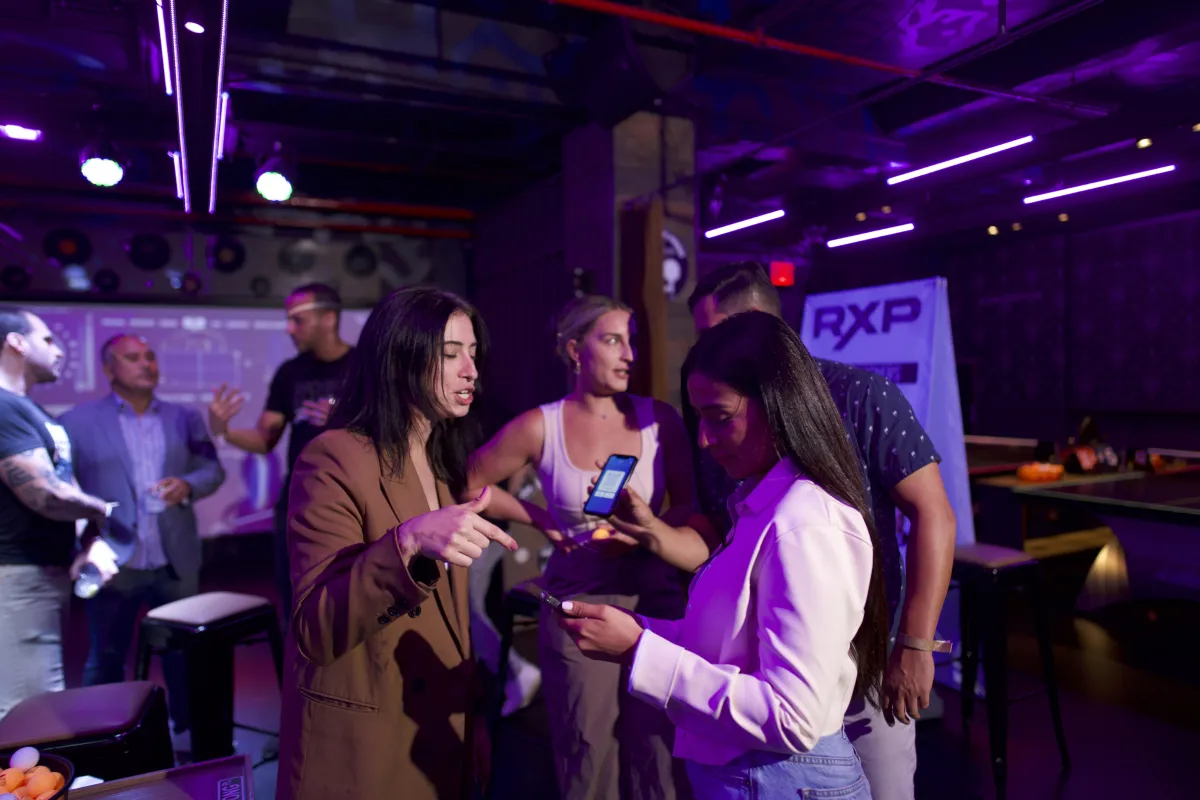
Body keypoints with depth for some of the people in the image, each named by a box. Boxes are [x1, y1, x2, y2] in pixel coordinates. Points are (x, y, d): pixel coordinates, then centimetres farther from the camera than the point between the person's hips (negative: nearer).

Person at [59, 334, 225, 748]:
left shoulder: (184, 417, 9)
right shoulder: (77, 420, -1)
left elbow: (213, 469, 5)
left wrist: (187, 486, -16)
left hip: (175, 562, 3)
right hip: (113, 563, -2)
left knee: (183, 653, 14)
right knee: (105, 661, 12)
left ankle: (188, 733, 30)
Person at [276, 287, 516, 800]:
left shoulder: (439, 464, 6)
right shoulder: (334, 460, -18)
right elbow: (316, 632, -23)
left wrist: (472, 714, 11)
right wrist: (406, 543, -37)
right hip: (361, 748, -7)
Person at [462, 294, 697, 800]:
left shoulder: (659, 418, -3)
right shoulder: (539, 427, -6)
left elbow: (690, 507, 1)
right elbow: (469, 485, 5)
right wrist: (539, 518, -1)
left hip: (655, 600, 1)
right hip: (577, 605, -1)